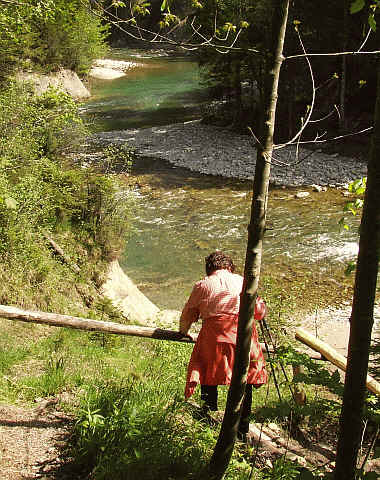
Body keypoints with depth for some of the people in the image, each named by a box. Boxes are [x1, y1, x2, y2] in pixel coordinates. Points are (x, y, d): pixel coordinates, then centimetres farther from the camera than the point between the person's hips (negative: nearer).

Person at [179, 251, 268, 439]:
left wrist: (183, 332, 39)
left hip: (214, 334, -1)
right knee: (244, 381, 11)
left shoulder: (202, 285, 12)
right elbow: (260, 312, 19)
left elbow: (187, 315, 19)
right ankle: (242, 431, 14)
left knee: (209, 379, 13)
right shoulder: (242, 281, 15)